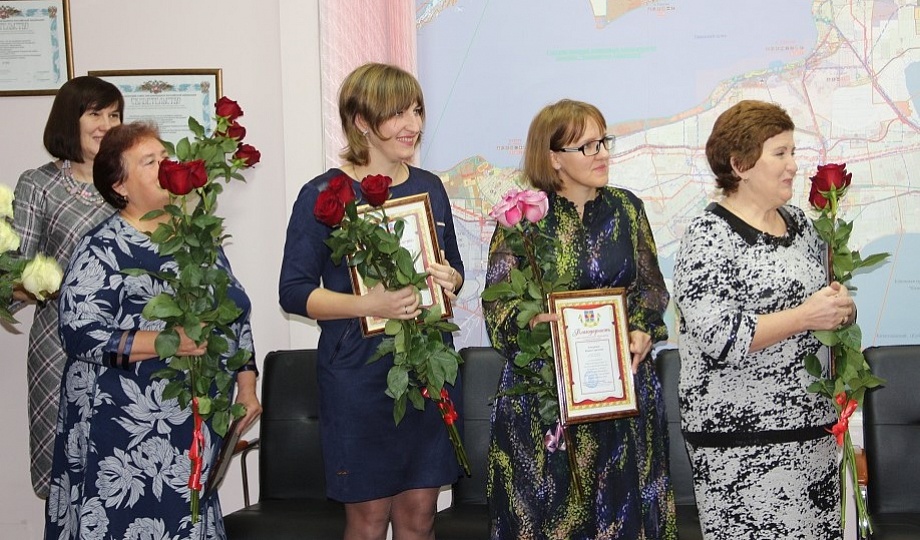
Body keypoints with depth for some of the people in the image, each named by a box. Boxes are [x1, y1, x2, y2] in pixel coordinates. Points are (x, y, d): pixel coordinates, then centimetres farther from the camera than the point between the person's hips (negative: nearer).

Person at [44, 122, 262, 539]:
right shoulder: (103, 250, -10)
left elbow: (236, 310, 17)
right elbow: (80, 333, -19)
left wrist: (246, 386, 13)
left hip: (197, 422, 6)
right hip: (126, 432, -6)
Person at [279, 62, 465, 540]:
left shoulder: (429, 188, 9)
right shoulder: (324, 195, -8)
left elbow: (454, 268, 19)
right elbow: (294, 292, -9)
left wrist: (449, 280, -5)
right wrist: (368, 305, -23)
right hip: (359, 374, -4)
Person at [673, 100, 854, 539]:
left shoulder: (798, 222, 11)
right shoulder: (709, 236, -11)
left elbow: (819, 296, 23)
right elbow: (718, 338, -21)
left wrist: (840, 307, 0)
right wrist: (805, 316, -19)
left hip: (812, 421, 7)